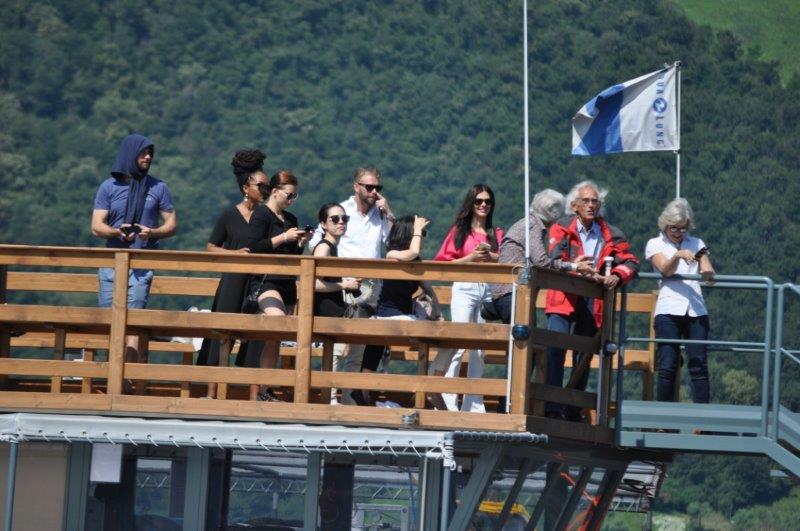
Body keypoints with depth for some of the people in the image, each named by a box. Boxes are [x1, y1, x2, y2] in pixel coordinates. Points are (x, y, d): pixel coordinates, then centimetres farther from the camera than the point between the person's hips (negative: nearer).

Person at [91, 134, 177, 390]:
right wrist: (118, 232, -19)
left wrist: (153, 232, -12)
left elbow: (172, 224, 10)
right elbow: (96, 226, 2)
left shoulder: (158, 188, 8)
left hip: (142, 264, -2)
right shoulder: (109, 187, 7)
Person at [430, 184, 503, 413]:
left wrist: (489, 256, -11)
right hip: (464, 288, -3)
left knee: (480, 348, 3)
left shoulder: (496, 233, 16)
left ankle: (473, 402, 6)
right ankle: (447, 399, -12)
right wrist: (471, 258, -10)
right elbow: (444, 262, 1)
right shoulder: (459, 230, 9)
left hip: (488, 290, 3)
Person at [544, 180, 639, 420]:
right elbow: (554, 262, -8)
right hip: (564, 299, -3)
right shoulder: (561, 229, 6)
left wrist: (616, 276, -17)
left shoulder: (610, 234, 12)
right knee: (556, 348, -19)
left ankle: (574, 410, 14)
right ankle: (552, 407, -20)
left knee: (584, 355, 6)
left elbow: (630, 262, 5)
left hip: (593, 303, 3)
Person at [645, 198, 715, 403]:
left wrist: (708, 273, -19)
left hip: (696, 310, 2)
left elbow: (709, 273, 5)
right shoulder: (655, 245, 10)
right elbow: (666, 269, -8)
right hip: (669, 310, -2)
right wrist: (678, 255, -28)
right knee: (668, 366, -6)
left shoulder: (696, 244, 18)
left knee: (699, 365, -5)